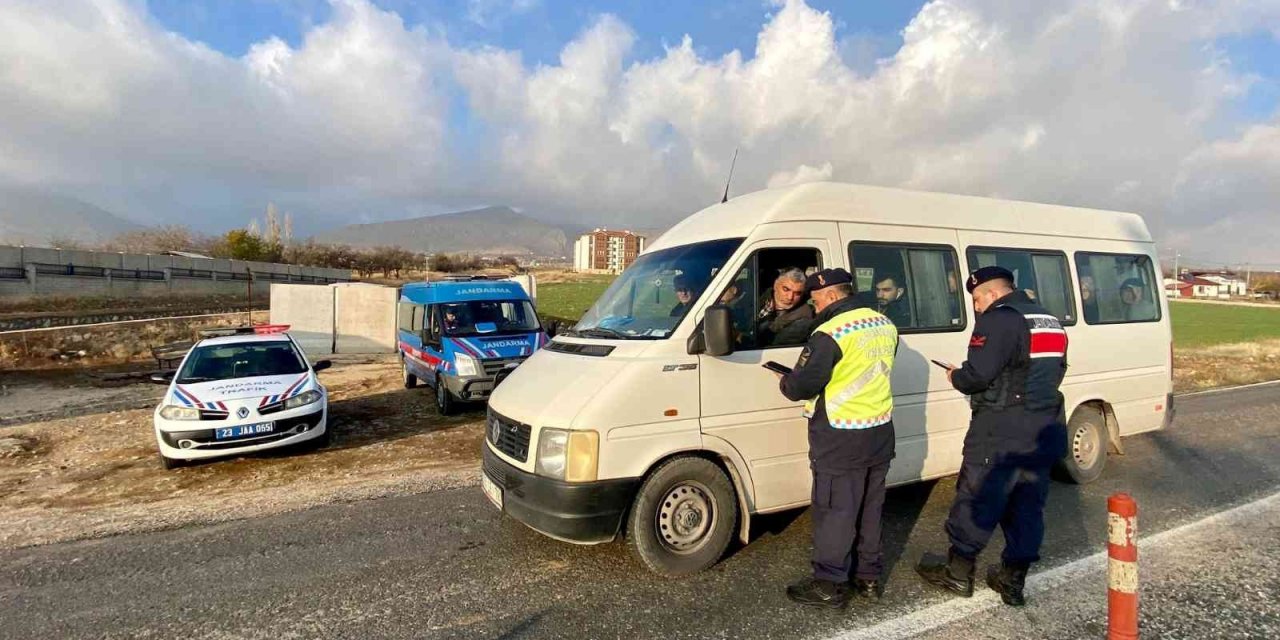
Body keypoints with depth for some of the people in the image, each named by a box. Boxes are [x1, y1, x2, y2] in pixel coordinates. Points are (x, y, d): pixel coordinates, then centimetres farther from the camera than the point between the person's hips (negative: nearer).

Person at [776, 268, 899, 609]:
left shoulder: (831, 333, -21)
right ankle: (869, 576, 32)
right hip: (880, 433, 8)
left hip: (841, 440, -8)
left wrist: (784, 381, -1)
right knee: (870, 509, 19)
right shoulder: (885, 325, 5)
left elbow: (799, 387, -21)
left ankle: (829, 584, 15)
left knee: (834, 512, 4)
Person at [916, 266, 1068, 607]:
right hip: (1045, 431, 9)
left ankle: (957, 572, 18)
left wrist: (954, 376, -4)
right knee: (1028, 506, 14)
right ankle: (1013, 580, 24)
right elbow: (1055, 373, 21)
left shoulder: (998, 320, -15)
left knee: (976, 501, 4)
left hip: (1001, 432, -9)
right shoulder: (1051, 321, 15)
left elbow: (978, 375, -23)